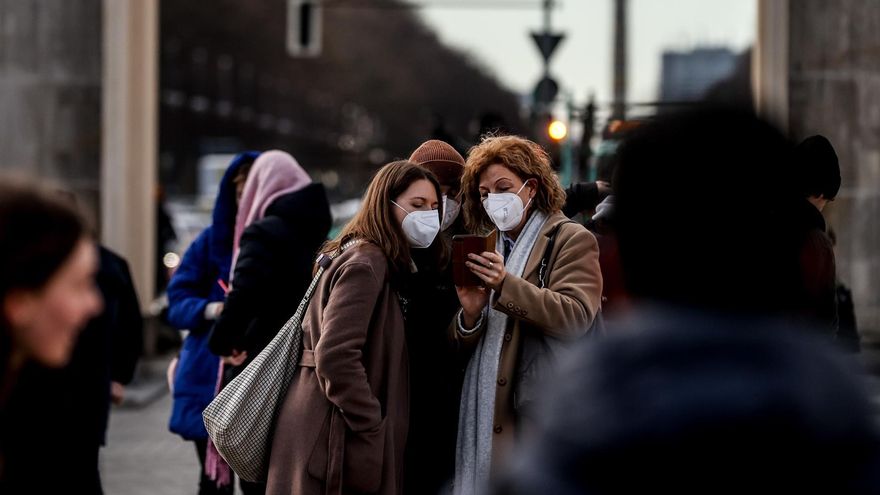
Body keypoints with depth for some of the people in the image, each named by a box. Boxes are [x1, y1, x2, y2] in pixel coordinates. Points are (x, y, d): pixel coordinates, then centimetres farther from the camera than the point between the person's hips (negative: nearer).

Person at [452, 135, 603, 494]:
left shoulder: (572, 240, 1)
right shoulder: (486, 246, 19)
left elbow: (576, 317, -13)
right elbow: (464, 345, 16)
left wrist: (506, 284, -21)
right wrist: (471, 314, -7)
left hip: (539, 413, -6)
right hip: (487, 418, 6)